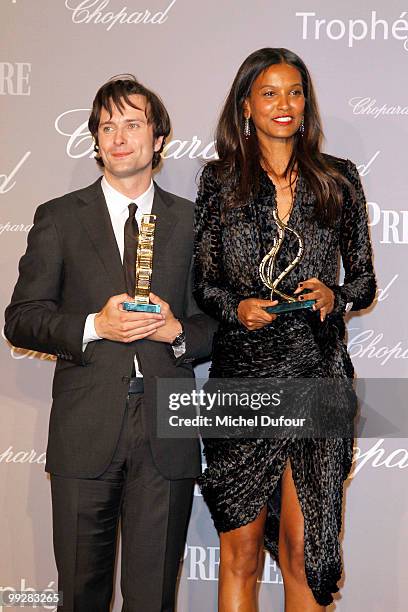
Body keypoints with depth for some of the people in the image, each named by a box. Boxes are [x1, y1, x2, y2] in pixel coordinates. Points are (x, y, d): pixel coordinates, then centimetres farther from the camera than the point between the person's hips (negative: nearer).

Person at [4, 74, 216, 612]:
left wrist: (179, 331, -11)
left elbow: (219, 319, 11)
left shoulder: (191, 221, 9)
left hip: (167, 432, 1)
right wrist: (94, 326, -14)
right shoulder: (59, 218, 6)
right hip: (85, 432, 0)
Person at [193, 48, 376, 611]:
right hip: (241, 375, 0)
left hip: (317, 374, 0)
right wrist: (237, 308, -11)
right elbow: (203, 281, 9)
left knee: (303, 550, 2)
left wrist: (332, 296, -9)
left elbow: (363, 280, 12)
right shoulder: (220, 179, 7)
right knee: (241, 551, 5)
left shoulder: (338, 179, 9)